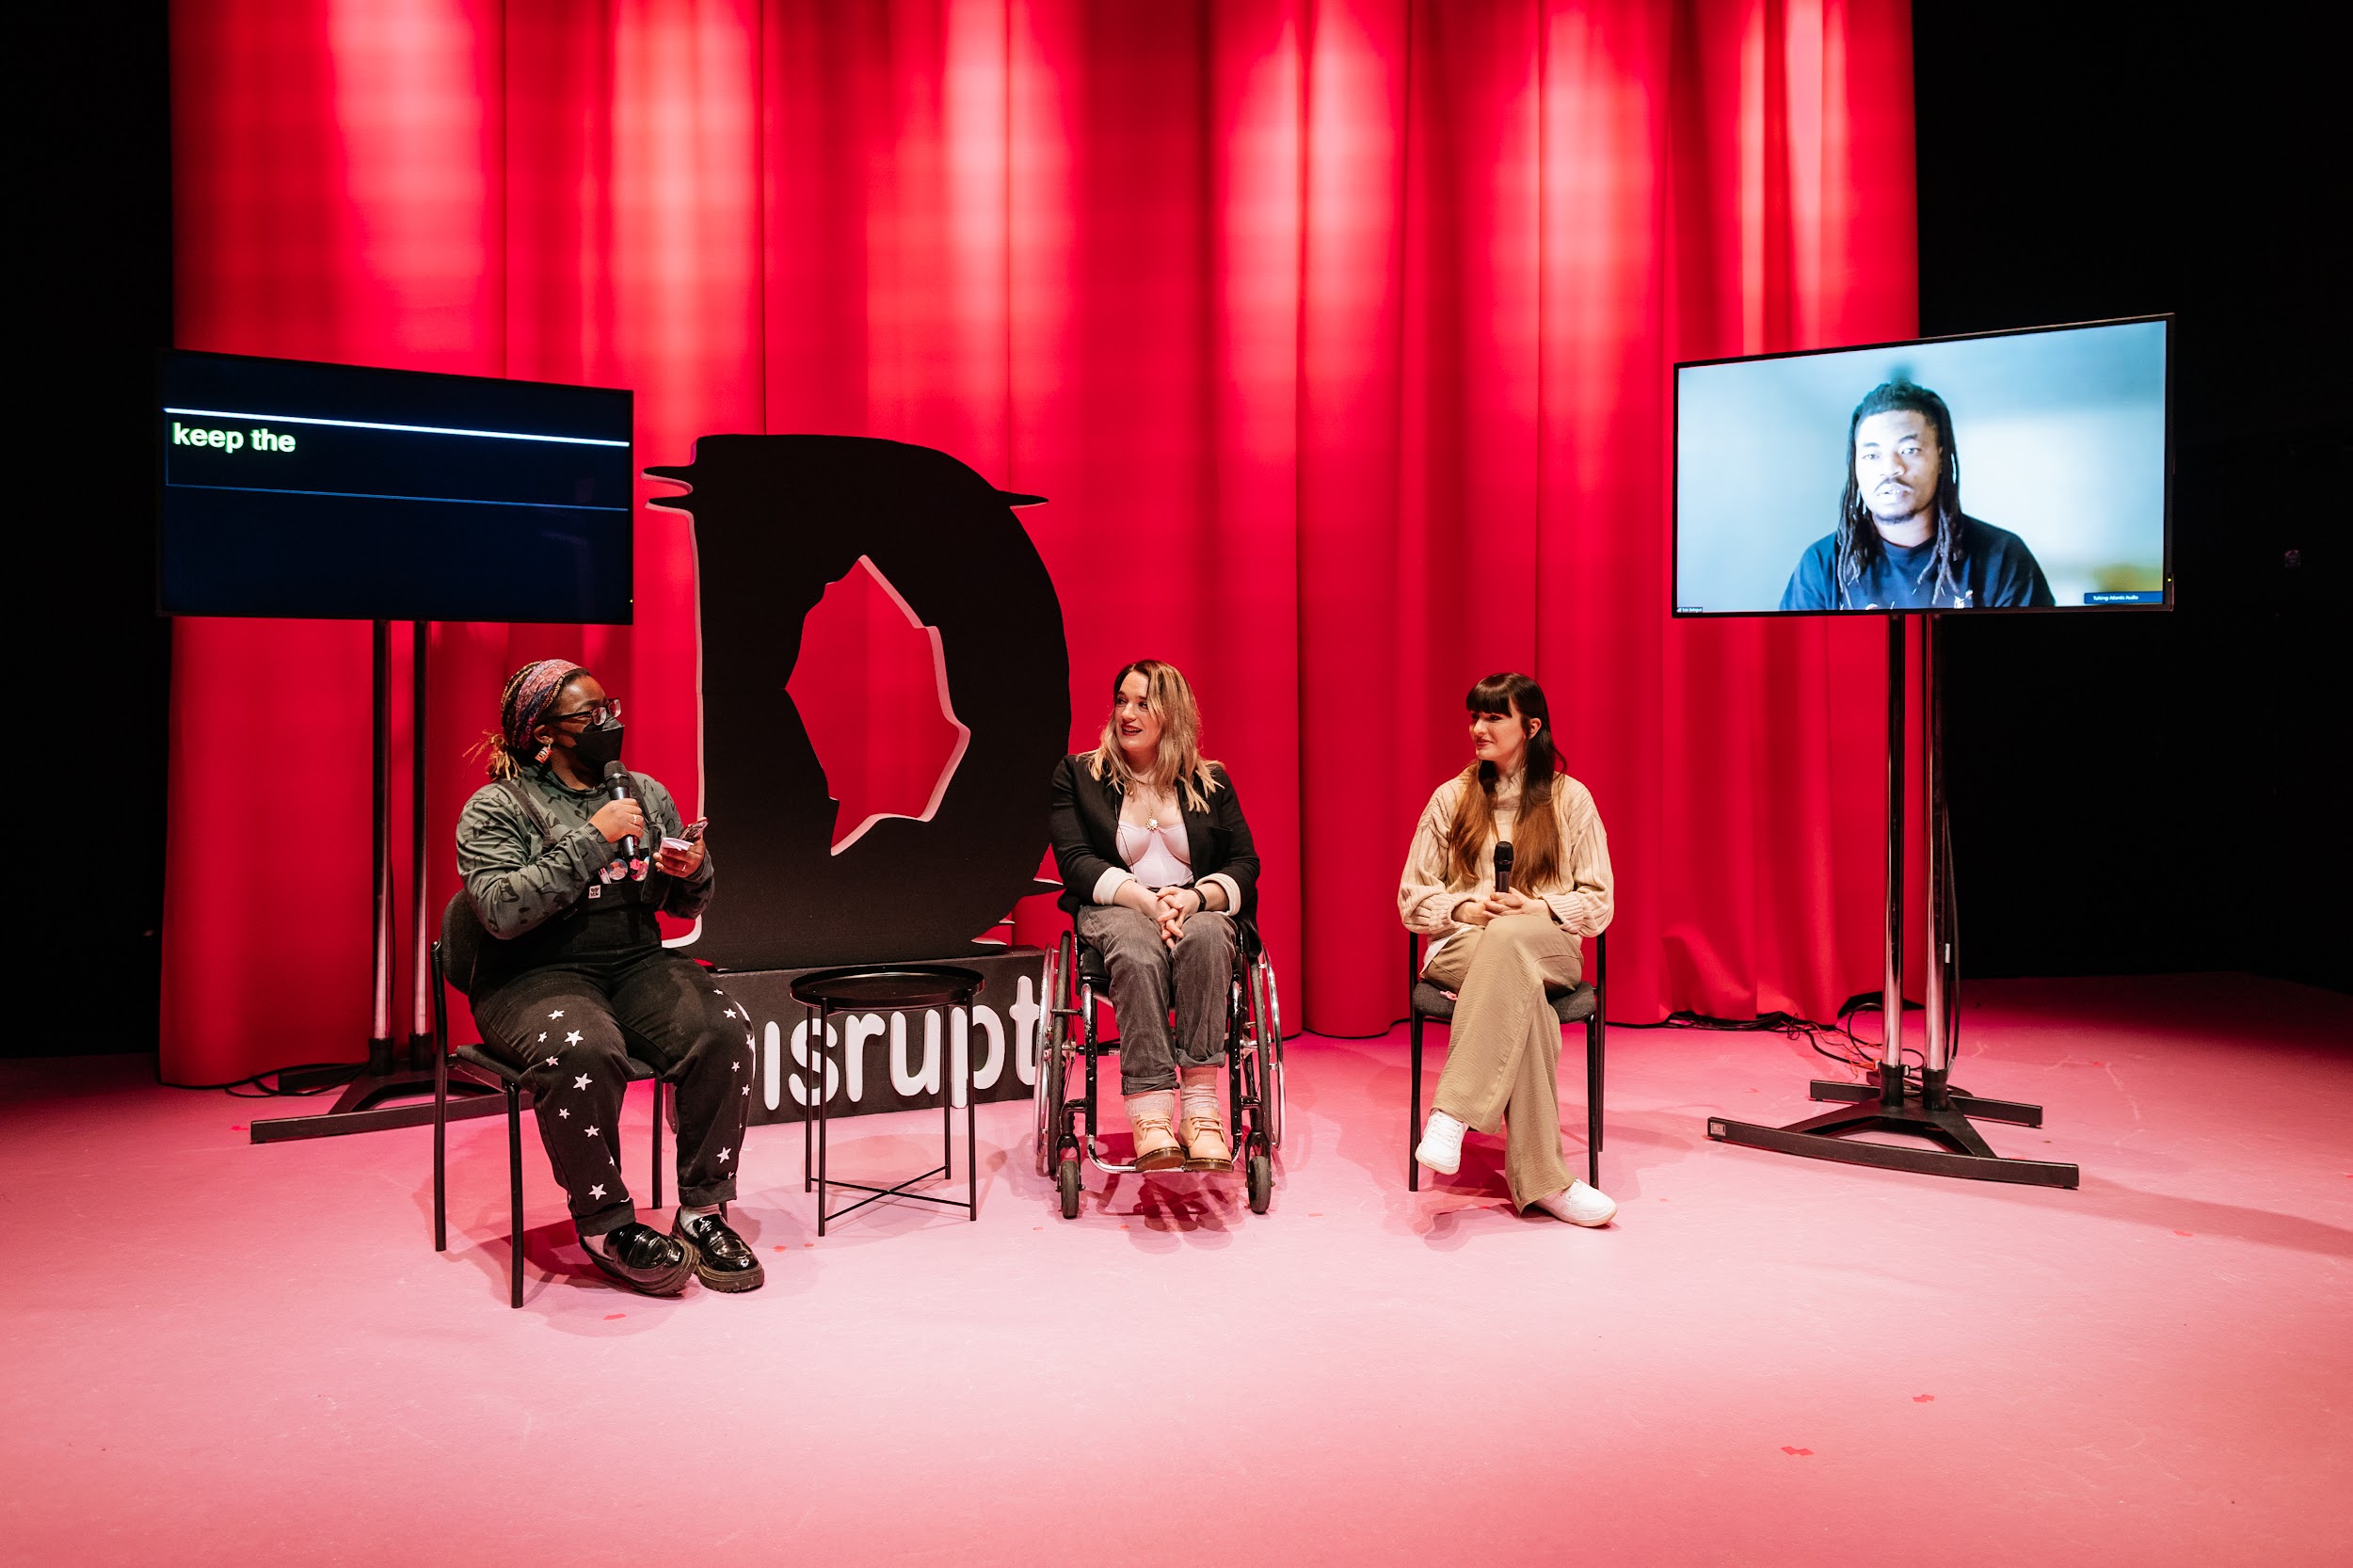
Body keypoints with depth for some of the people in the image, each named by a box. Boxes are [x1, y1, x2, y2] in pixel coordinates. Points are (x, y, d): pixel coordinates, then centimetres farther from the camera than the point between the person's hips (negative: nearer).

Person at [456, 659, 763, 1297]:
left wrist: (694, 871, -6)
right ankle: (606, 1224, -17)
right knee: (583, 1051, -37)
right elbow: (502, 910, -18)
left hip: (637, 964, 4)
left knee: (725, 1032, -25)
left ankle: (702, 1212, -14)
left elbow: (686, 906, 18)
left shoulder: (647, 794, 12)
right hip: (537, 976, -4)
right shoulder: (497, 808, -1)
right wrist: (592, 839, -19)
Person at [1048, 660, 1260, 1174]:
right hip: (1114, 908, -1)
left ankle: (1201, 1108, -41)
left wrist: (1197, 896, -15)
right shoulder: (1077, 774, 11)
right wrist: (1144, 898, -18)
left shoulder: (1211, 781, 15)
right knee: (1138, 950, -38)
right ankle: (1150, 1116, -45)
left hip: (1196, 910, 1)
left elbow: (1245, 864, 7)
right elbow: (1075, 860, -2)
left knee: (1204, 937, -36)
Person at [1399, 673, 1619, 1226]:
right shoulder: (1450, 798, 13)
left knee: (1507, 937, -41)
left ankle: (1452, 1114, -45)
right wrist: (1464, 908, -9)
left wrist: (1537, 908, -12)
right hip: (1461, 947, 1)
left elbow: (1598, 904, 6)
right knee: (1520, 987, -38)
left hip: (1549, 947, 0)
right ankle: (1541, 1180, -43)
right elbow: (1412, 899, 12)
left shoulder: (1570, 799, 10)